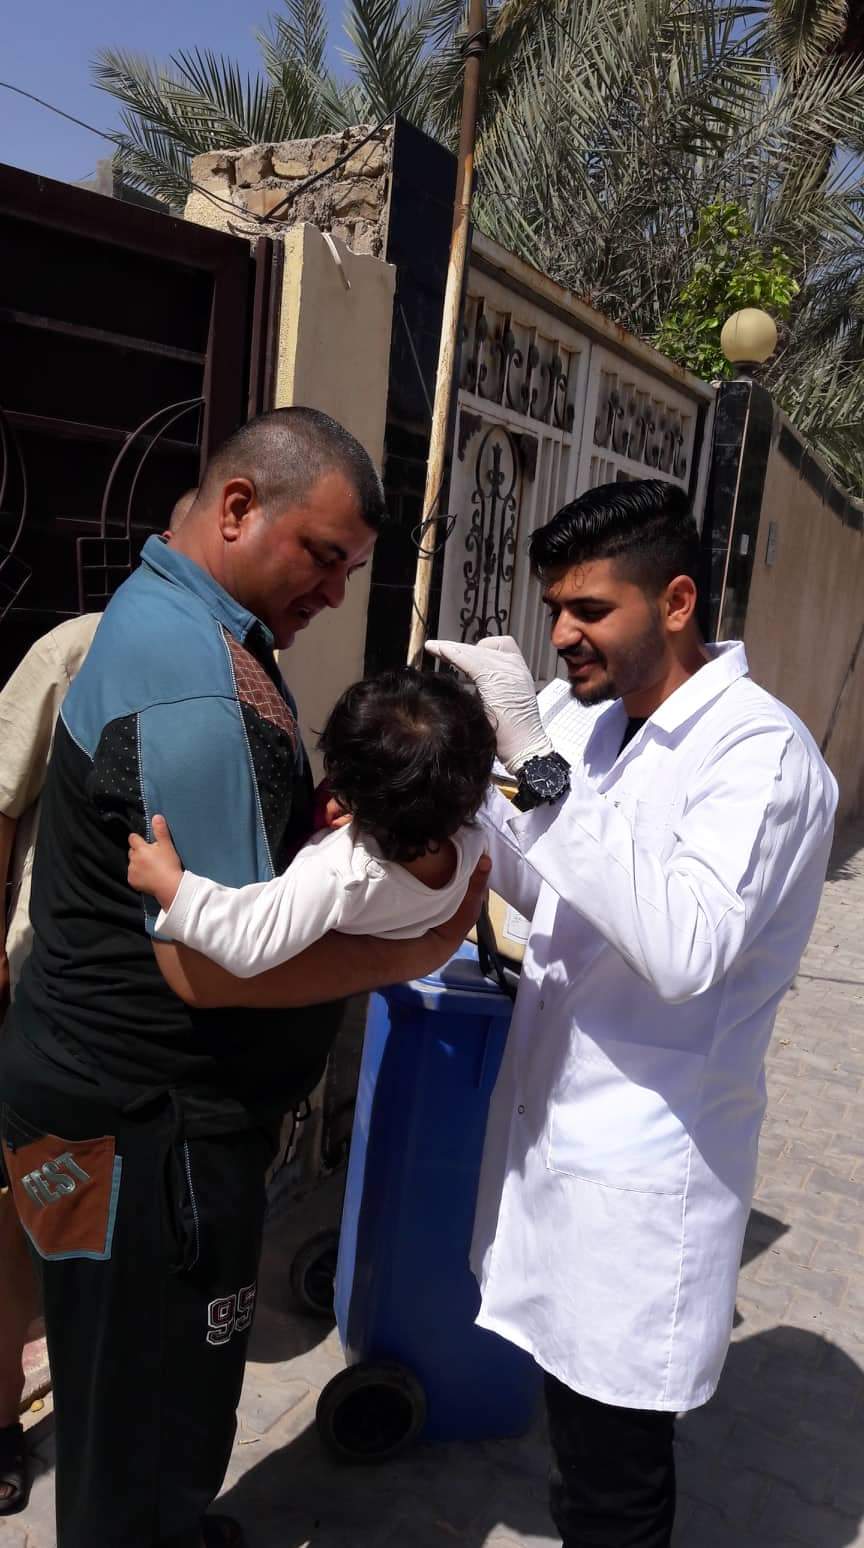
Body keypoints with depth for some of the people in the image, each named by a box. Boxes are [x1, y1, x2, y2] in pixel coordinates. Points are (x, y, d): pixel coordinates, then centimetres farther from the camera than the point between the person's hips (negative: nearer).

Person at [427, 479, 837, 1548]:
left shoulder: (761, 750, -19)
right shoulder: (606, 727, 6)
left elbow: (682, 948, -33)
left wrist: (535, 761, -32)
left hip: (639, 1179, -7)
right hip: (558, 1134, 7)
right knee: (586, 1460, 25)